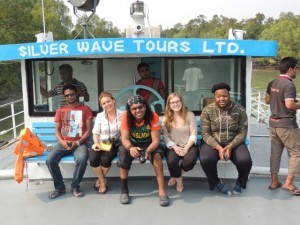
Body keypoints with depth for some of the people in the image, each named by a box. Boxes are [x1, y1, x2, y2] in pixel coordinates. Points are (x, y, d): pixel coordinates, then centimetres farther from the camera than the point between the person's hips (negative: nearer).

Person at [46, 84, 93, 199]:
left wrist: (78, 142, -13)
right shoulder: (60, 111, 14)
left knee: (82, 159, -35)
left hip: (79, 143, -3)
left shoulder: (86, 109, 5)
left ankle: (75, 186, -11)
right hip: (64, 143, 3)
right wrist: (61, 141, -9)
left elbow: (89, 130, 0)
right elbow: (57, 130, 12)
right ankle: (59, 187, -5)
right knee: (50, 159, -25)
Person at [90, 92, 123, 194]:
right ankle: (103, 181, 1)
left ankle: (100, 179, 2)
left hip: (114, 144, -2)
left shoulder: (122, 115, 0)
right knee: (93, 159, -27)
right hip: (100, 143, 2)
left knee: (105, 159, -31)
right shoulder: (99, 116, 7)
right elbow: (95, 133, 5)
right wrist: (96, 142, -15)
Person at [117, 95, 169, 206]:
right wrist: (130, 148, -46)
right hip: (132, 144, 1)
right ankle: (124, 190, -15)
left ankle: (162, 190, -25)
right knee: (123, 154, -29)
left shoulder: (153, 116, -25)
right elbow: (124, 138, -23)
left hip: (149, 144, -1)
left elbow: (156, 140, -26)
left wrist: (147, 151, -46)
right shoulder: (126, 117, -21)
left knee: (157, 155, -32)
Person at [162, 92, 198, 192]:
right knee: (171, 161, -31)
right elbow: (165, 136, -3)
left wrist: (186, 148, -18)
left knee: (190, 161, -32)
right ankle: (178, 179, 4)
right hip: (173, 146, 1)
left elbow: (193, 135, -5)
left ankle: (176, 175, 5)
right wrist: (175, 147, -18)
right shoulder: (166, 118, 3)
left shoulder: (189, 115, -3)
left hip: (189, 145, -1)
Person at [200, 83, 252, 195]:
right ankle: (216, 182, 3)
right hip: (213, 143, 0)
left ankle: (240, 182, 9)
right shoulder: (207, 110, -7)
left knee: (245, 160, -28)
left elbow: (242, 133, -6)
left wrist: (230, 146, -22)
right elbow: (205, 134, -9)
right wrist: (219, 148, -23)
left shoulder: (239, 110, -5)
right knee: (205, 160, -32)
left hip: (234, 143, 1)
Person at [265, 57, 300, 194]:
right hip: (287, 124, -8)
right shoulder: (289, 84, -18)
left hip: (273, 123, 8)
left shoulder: (272, 83, 8)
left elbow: (267, 100, 18)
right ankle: (288, 183, 2)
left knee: (275, 152, 13)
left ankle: (274, 182, 20)